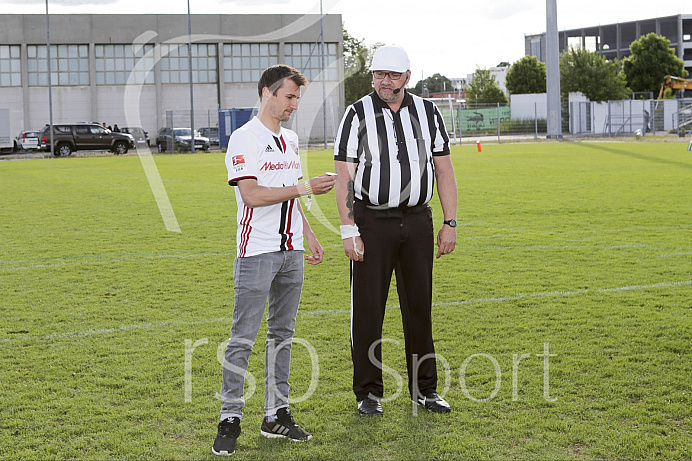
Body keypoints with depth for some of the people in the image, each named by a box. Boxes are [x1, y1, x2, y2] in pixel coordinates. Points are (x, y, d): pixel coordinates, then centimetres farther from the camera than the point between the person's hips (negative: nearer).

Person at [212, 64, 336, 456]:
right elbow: (252, 195, -18)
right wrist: (306, 187, -16)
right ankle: (231, 418, 2)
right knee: (243, 337, -5)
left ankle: (277, 414, 18)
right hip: (257, 251, -7)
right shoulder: (244, 139, -9)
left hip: (290, 251, 8)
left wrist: (310, 236, 19)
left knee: (282, 334, 10)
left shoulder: (291, 139, 15)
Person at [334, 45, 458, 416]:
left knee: (419, 306, 8)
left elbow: (443, 170, 9)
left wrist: (450, 224, 3)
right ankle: (368, 392, 12)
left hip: (417, 220, 3)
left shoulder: (427, 113, 8)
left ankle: (424, 389, 19)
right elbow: (344, 176, -5)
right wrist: (348, 230, -12)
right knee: (367, 308, 0)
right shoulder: (358, 114, -1)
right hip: (372, 221, -3)